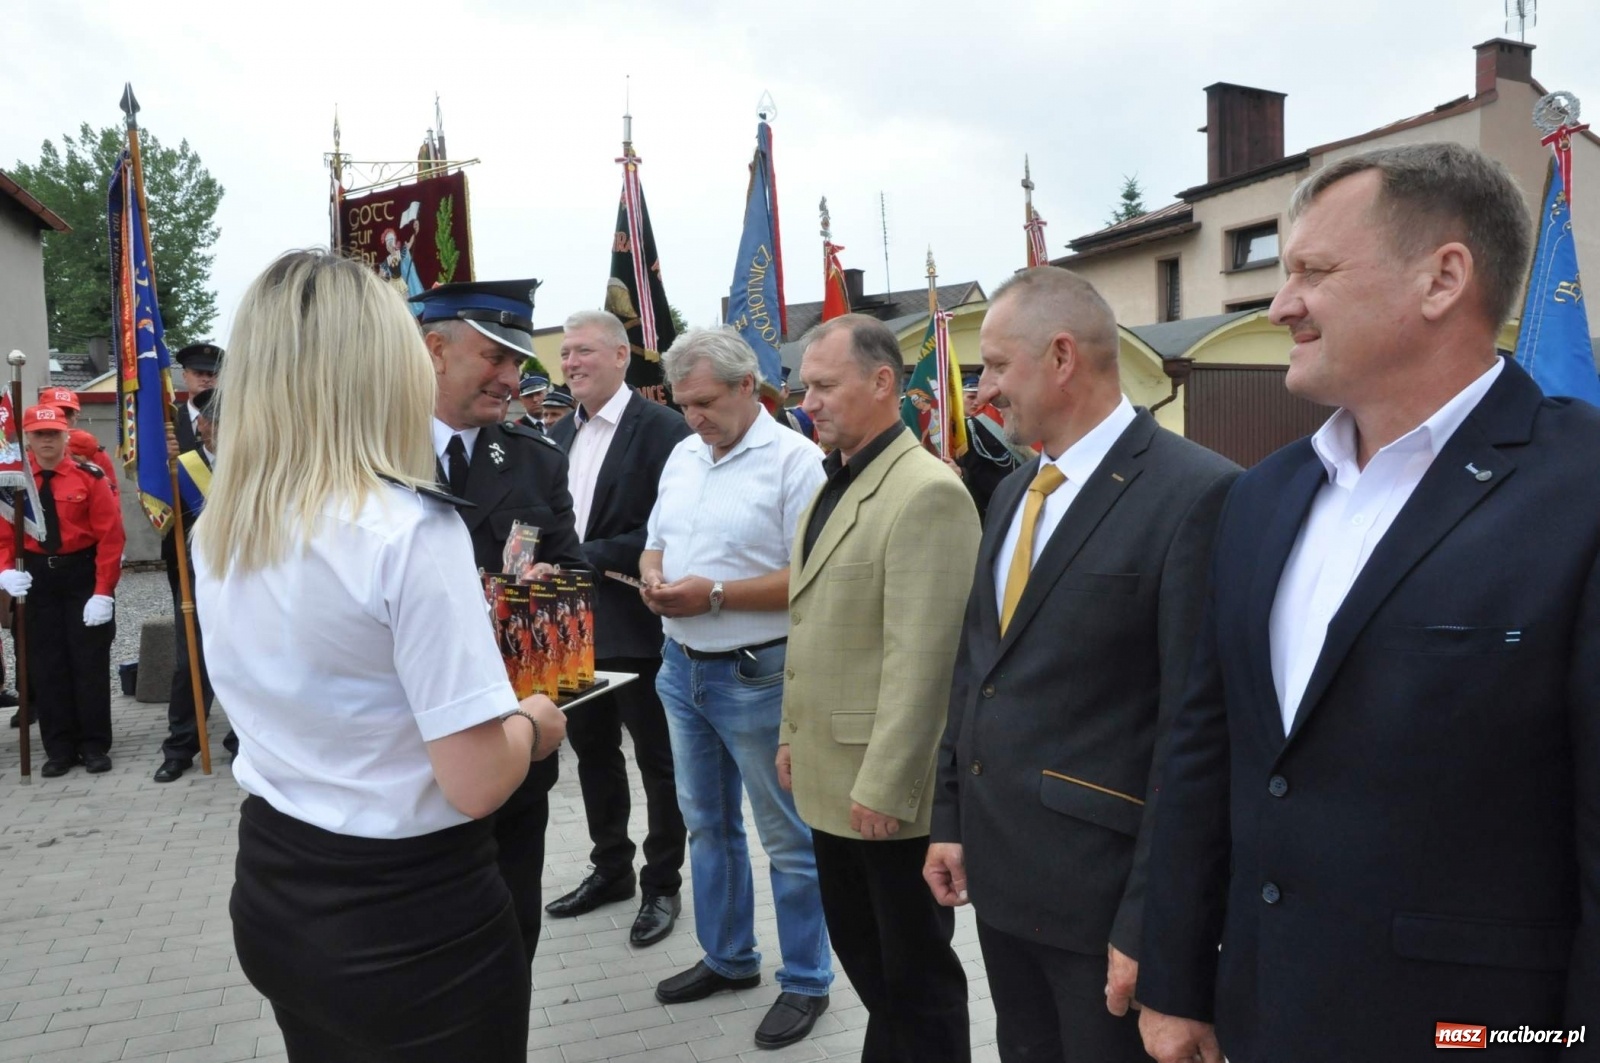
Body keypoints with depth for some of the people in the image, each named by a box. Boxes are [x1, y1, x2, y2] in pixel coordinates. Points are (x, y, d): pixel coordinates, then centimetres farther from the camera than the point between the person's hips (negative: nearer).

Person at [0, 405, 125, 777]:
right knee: (45, 666, 6)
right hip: (36, 579, 3)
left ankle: (95, 746, 12)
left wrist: (104, 591, -14)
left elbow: (110, 536, -9)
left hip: (84, 577, -3)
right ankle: (59, 749, 16)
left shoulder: (89, 477, -7)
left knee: (90, 662, 2)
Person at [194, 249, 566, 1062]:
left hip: (271, 892, 7)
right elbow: (476, 784, -23)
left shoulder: (216, 533, 0)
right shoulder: (410, 529, -24)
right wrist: (533, 725, -3)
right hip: (411, 917, -7)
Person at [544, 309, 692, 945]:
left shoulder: (661, 429, -13)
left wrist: (591, 555, -21)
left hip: (636, 623, -7)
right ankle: (610, 869, 35)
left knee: (657, 758, 7)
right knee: (592, 750, 18)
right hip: (574, 622, 8)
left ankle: (663, 884, 22)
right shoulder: (560, 434, 11)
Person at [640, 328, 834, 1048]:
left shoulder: (796, 460, -14)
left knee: (788, 839, 6)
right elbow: (655, 543, 18)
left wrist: (715, 594, -22)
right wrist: (653, 576, -5)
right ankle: (726, 958, 38)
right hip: (683, 666, 8)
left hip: (756, 675, -7)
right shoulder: (682, 456, 10)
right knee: (706, 823, 19)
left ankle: (805, 982, 23)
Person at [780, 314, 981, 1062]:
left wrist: (884, 785, -21)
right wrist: (794, 735, 17)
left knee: (916, 970, 10)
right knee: (860, 953, 23)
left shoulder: (926, 491, -19)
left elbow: (919, 658, -23)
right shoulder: (835, 485, 12)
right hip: (831, 774, 9)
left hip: (887, 787, -9)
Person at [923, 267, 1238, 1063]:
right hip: (1000, 864, 7)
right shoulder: (1014, 491, 9)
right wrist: (949, 816, 11)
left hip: (1102, 880, -7)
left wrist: (1149, 916, -17)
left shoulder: (1194, 493, -17)